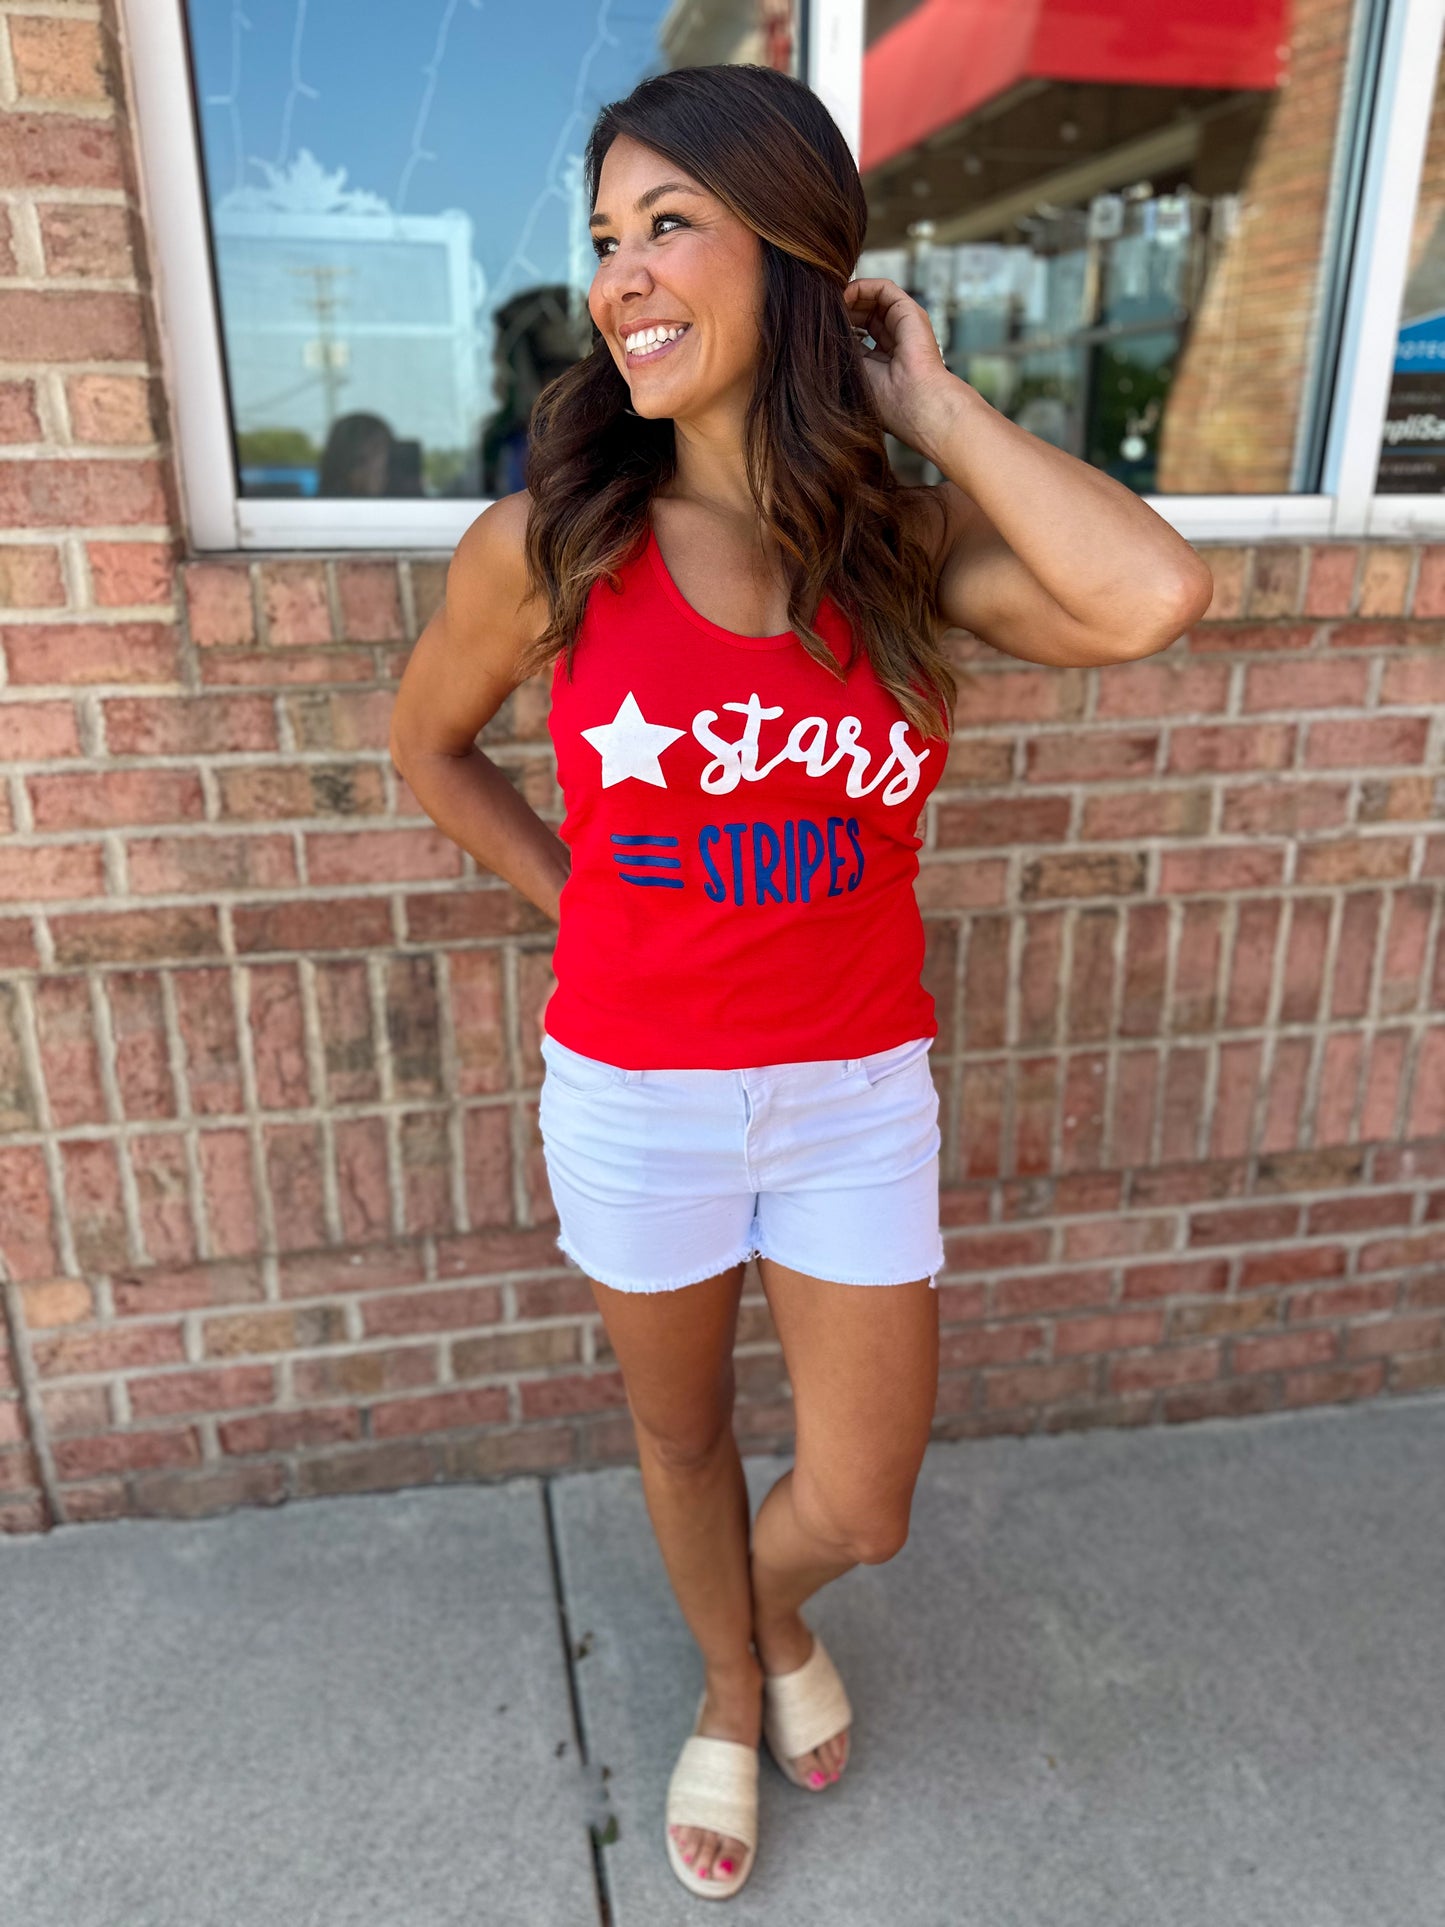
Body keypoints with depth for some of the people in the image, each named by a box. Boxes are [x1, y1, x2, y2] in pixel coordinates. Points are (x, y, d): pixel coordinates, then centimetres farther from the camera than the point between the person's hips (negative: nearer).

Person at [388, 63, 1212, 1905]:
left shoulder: (913, 542, -9)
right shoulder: (548, 546, -11)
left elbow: (1152, 598, -28)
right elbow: (428, 743, 6)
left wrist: (932, 405, -16)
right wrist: (587, 906, 2)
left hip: (857, 1093, 1)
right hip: (634, 1093, 0)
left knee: (860, 1511, 14)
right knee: (680, 1433, 23)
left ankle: (777, 1610, 55)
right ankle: (729, 1686, 57)